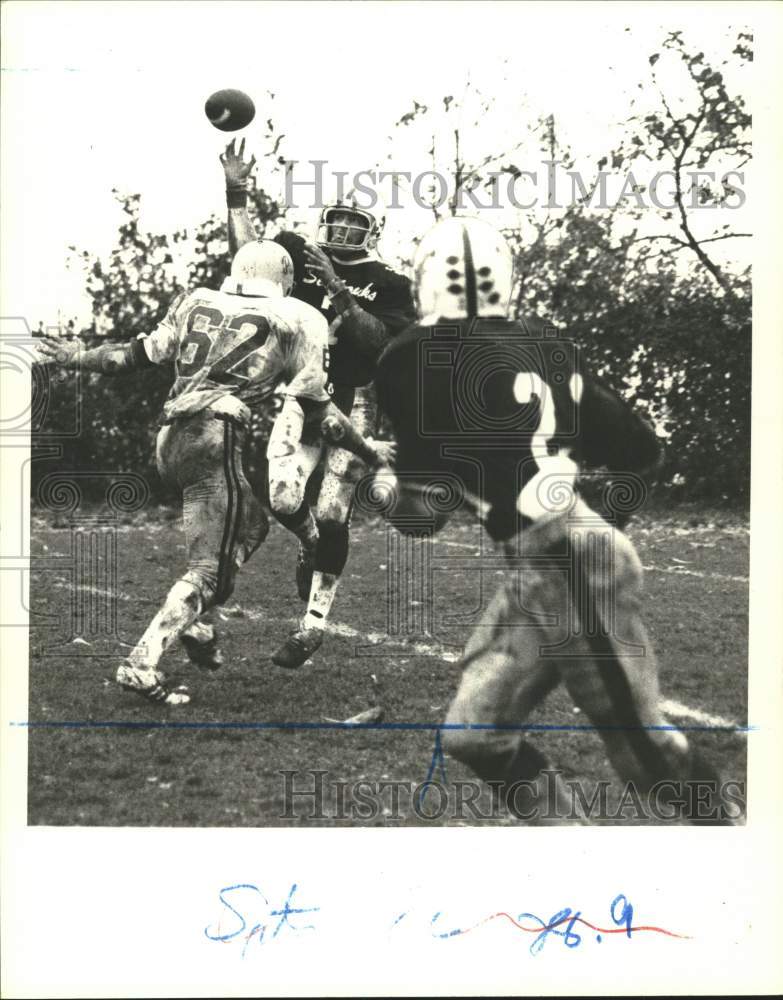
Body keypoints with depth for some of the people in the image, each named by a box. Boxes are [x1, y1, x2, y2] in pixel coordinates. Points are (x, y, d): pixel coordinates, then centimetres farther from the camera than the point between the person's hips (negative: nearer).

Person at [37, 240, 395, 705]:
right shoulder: (296, 322, 6)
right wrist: (368, 449, 19)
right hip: (214, 440, -7)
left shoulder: (196, 304, 16)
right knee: (212, 566, -4)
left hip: (171, 437, 7)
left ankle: (196, 624, 18)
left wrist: (79, 358, 35)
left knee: (250, 524, 25)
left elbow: (142, 353, 21)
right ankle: (143, 663, -15)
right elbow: (315, 406, 7)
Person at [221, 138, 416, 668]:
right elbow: (247, 254, 1)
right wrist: (237, 194, -6)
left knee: (331, 515, -6)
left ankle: (314, 624, 3)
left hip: (354, 402, -3)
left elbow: (378, 340, -15)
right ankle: (313, 545, 25)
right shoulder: (304, 260, 9)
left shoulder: (387, 286, 0)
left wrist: (338, 291, -24)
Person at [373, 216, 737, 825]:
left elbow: (426, 511, -8)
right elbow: (641, 450, 17)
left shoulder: (419, 361, -10)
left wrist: (386, 490, 14)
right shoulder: (545, 347, 11)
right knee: (475, 734, 12)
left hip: (568, 568, -9)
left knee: (645, 749, 2)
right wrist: (607, 522, 33)